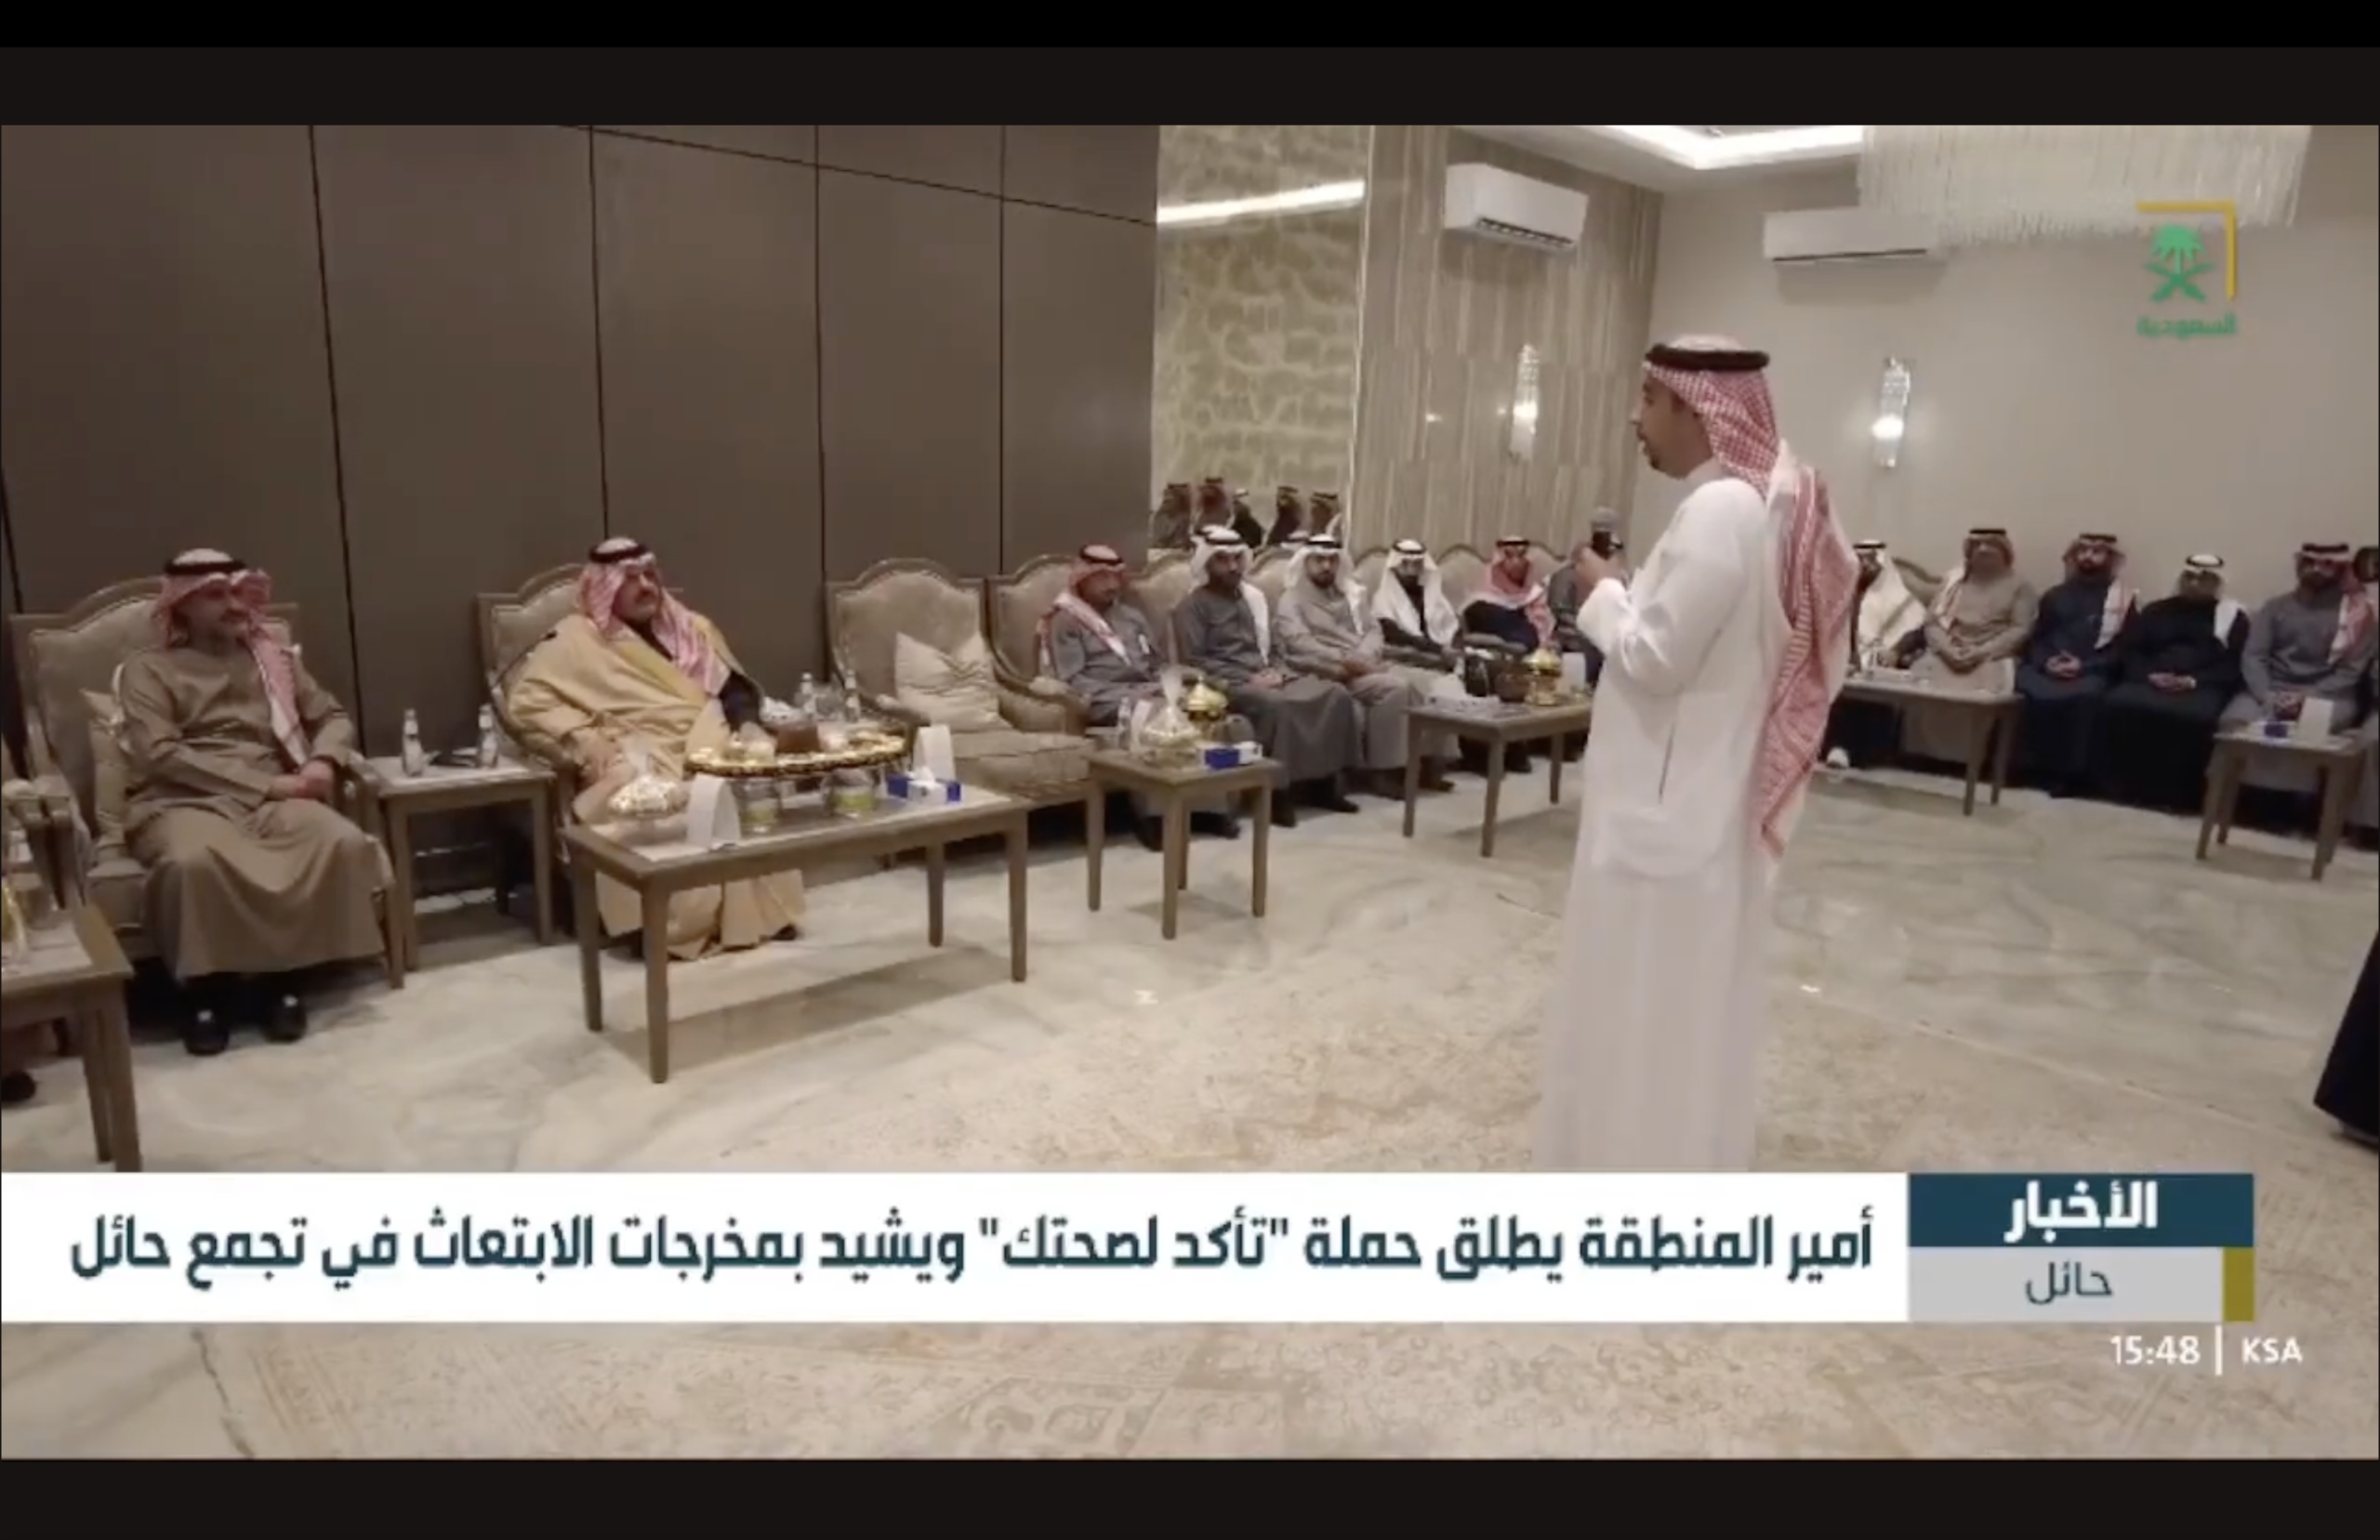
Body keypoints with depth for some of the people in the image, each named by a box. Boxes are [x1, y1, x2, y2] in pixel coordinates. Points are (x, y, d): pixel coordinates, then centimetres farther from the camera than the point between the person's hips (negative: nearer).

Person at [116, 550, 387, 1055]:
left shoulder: (273, 653, 21)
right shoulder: (147, 669, 8)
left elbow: (333, 717, 19)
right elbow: (159, 753, -7)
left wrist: (324, 762, -5)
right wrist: (263, 783, -15)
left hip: (271, 797, 3)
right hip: (182, 801, -3)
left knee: (344, 841, -30)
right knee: (193, 860, -40)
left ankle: (286, 977, -15)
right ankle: (204, 990, -17)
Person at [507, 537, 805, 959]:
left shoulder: (691, 628, 23)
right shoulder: (577, 639, 8)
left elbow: (736, 689, 22)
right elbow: (526, 701, -1)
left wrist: (747, 727, 0)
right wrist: (592, 745, -12)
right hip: (643, 767, -4)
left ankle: (760, 911, -19)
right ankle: (679, 926, -31)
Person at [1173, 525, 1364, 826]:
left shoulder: (1253, 596, 21)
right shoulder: (1194, 604, 0)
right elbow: (1194, 660, -11)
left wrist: (1274, 670, 0)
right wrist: (1247, 678, -16)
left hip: (1266, 676, 7)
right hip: (1227, 681, -7)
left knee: (1335, 694, -14)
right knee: (1276, 704, -38)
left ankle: (1323, 782, -10)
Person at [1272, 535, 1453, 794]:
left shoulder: (1349, 595, 23)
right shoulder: (1292, 600, 2)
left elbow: (1372, 630, 13)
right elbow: (1301, 645, -14)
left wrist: (1363, 659, -10)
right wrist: (1346, 662, -22)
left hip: (1365, 664, 7)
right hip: (1328, 673, -6)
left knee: (1420, 680, -18)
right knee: (1393, 687, -29)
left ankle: (1424, 761, -13)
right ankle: (1384, 770, -23)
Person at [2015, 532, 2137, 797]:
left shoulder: (2124, 599, 12)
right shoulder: (2055, 595, 22)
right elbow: (2034, 638, 15)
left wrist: (2083, 666, -13)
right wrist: (2045, 661, -7)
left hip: (2090, 672, -3)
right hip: (2046, 668, 3)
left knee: (2084, 695, -37)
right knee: (2028, 689, -30)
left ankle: (2071, 773, -24)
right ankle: (2037, 767, -19)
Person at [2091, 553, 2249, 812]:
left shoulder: (2233, 616, 16)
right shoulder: (2155, 610, 22)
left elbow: (2234, 665, 4)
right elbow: (2129, 652, 12)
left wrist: (2194, 681, -14)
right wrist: (2150, 675, -9)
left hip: (2201, 687, -2)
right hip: (2150, 682, 2)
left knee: (2194, 717, -38)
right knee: (2116, 703, -32)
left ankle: (2179, 793, -27)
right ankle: (2119, 785, -24)